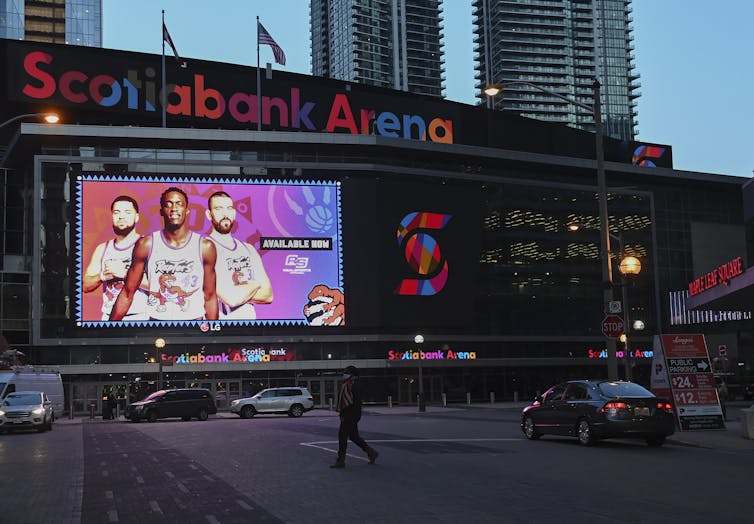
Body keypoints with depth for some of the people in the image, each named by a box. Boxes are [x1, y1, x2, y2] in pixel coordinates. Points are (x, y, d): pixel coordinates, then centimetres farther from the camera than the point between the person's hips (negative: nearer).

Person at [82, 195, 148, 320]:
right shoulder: (102, 249, 14)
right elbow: (85, 286, 11)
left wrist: (124, 273, -19)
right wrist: (102, 276, -8)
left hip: (138, 317, -4)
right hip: (109, 317, 4)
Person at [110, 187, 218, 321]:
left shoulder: (205, 247, -3)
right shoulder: (146, 245, -3)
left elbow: (210, 297, 3)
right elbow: (127, 293, 2)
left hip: (193, 317, 0)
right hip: (157, 318, 0)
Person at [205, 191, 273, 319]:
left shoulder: (248, 249, 8)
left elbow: (268, 295, 3)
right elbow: (231, 298, -18)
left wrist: (238, 292, -12)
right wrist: (255, 284, -2)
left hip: (249, 317, 5)